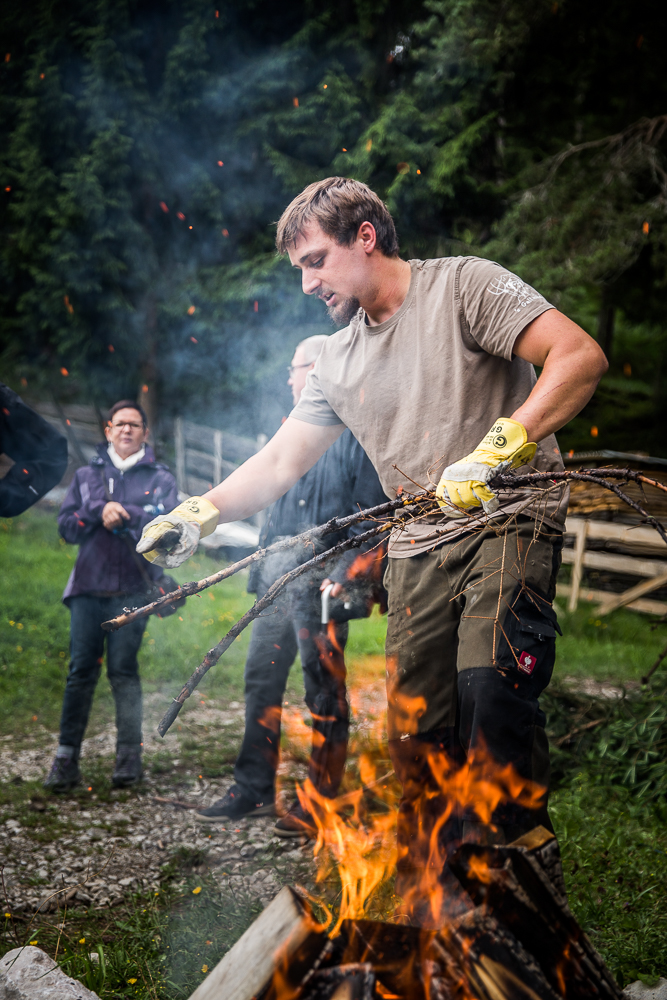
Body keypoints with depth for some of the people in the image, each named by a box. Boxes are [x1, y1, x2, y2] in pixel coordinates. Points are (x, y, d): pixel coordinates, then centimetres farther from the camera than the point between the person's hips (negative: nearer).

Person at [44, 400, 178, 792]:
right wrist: (101, 511, -7)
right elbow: (67, 526, 9)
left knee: (124, 669, -5)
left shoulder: (160, 478, 11)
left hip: (134, 588, -2)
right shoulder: (87, 475, 18)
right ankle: (67, 757, -2)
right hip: (88, 587, 2)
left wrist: (122, 514, -10)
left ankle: (131, 755, 2)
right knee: (81, 670, -3)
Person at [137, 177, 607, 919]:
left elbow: (580, 355, -15)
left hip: (510, 519, -6)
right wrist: (200, 512, 3)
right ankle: (428, 910, 14)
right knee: (414, 730, 1)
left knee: (491, 682, -26)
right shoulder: (338, 362, 16)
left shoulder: (462, 285, -4)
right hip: (420, 545, 6)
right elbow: (280, 462, 18)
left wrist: (495, 449, -25)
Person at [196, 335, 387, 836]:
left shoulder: (358, 433, -6)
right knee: (262, 681, 9)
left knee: (325, 692, 0)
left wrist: (344, 576, -19)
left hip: (321, 583, -8)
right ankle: (255, 789, 19)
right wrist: (262, 567, 18)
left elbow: (370, 515, -11)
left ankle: (322, 800, 8)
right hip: (278, 576, 8)